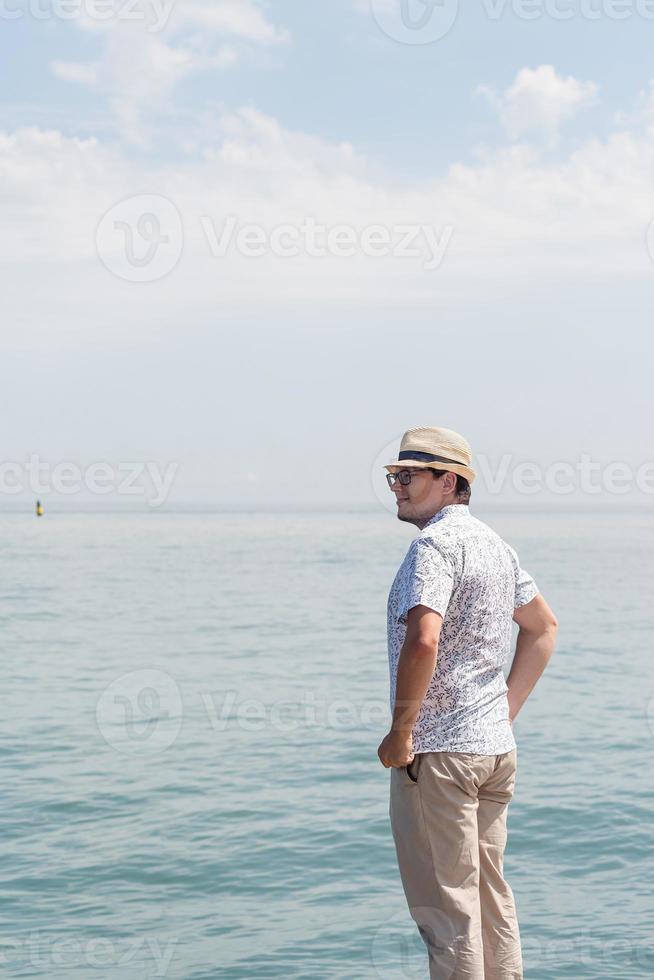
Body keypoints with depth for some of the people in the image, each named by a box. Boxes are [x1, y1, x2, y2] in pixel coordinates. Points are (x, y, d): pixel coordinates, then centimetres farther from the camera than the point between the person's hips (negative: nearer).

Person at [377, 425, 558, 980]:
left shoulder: (435, 543, -15)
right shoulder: (495, 544, 13)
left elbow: (422, 641, -29)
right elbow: (544, 627, 24)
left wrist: (400, 733, -20)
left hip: (438, 750, -9)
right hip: (496, 746, 9)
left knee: (445, 906, -2)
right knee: (491, 895, 16)